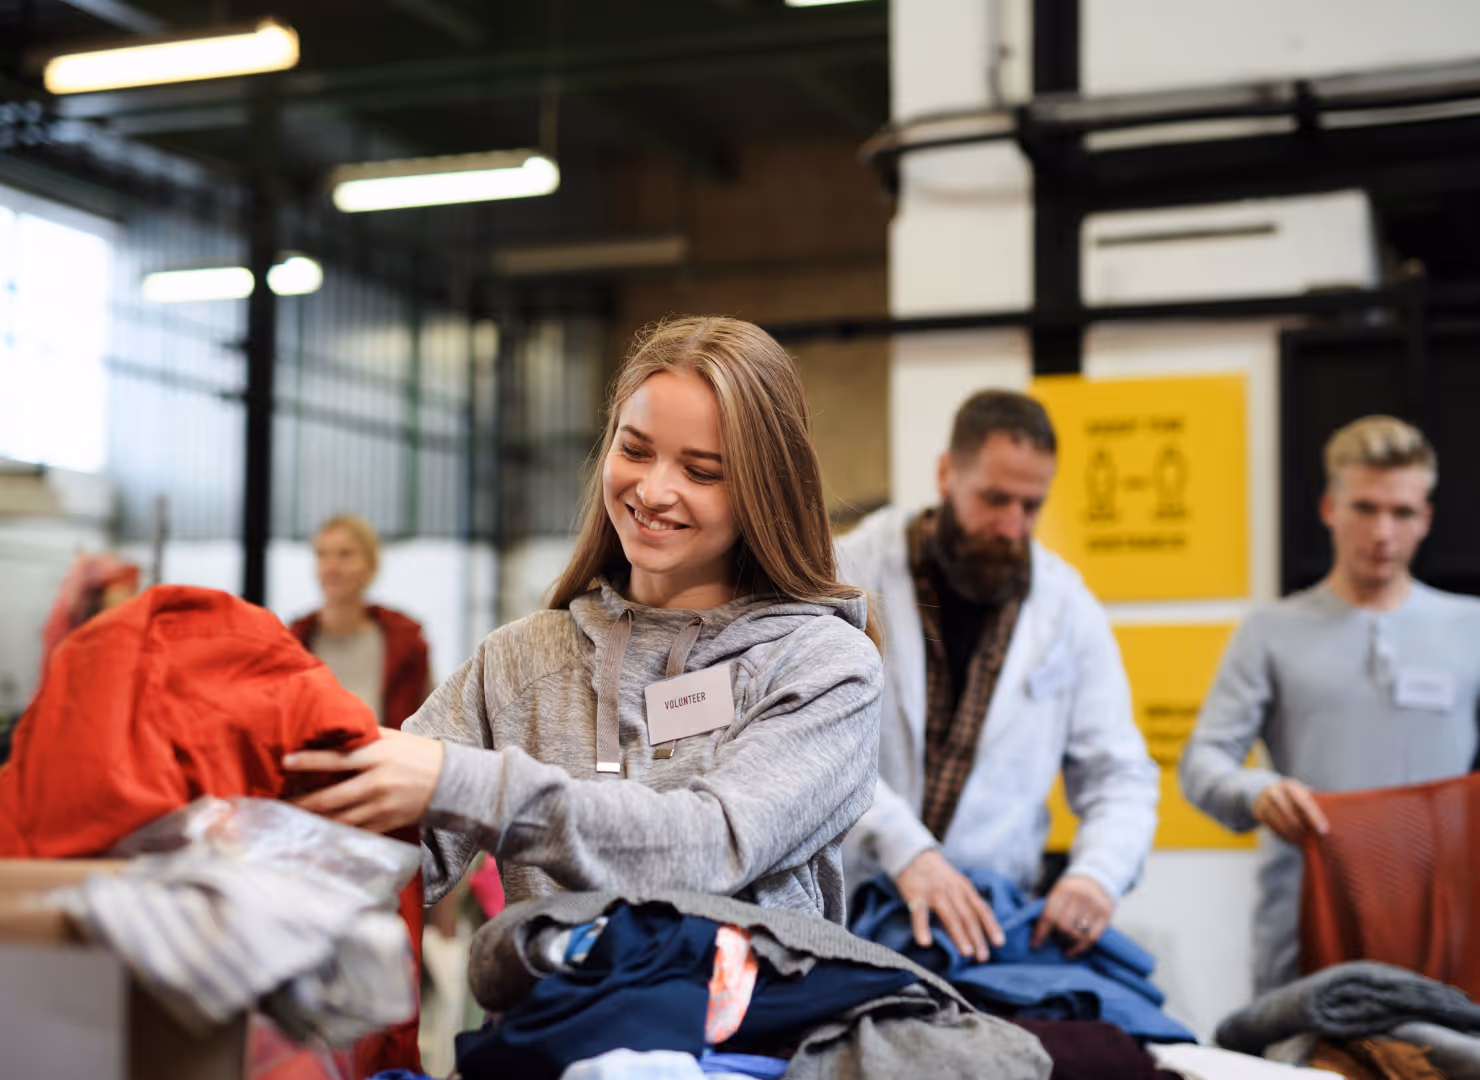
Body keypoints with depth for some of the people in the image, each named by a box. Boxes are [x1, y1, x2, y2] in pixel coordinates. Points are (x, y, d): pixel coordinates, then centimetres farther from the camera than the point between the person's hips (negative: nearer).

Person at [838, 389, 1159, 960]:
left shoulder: (1070, 611, 11)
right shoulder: (855, 571, 1)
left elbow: (1119, 779, 13)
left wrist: (1097, 873, -9)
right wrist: (906, 850, -26)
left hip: (990, 919, 3)